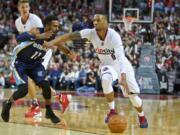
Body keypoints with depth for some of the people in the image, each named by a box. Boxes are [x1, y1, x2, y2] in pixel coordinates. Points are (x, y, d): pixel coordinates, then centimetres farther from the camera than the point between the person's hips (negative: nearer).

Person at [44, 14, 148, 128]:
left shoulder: (114, 36, -33)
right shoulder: (91, 33, -21)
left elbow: (121, 58, -43)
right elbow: (71, 36, -27)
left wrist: (123, 78, -55)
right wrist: (53, 42, -41)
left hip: (121, 64, -3)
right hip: (107, 65, 3)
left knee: (133, 95, -3)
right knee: (106, 79, -31)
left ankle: (142, 117, 28)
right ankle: (112, 111, -12)